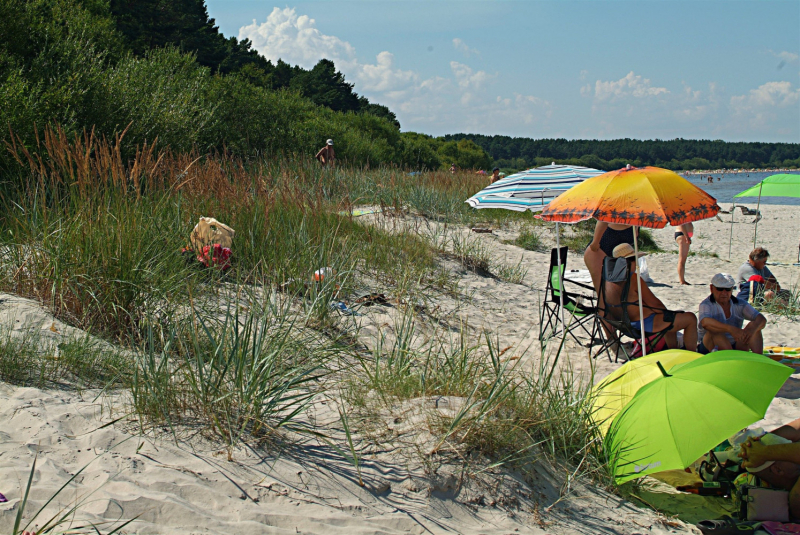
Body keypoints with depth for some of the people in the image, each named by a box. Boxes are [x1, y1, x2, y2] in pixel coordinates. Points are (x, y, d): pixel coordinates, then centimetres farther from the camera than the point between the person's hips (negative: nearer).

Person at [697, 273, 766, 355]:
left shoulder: (739, 304, 5)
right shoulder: (706, 304, -8)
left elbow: (762, 319, -8)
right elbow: (705, 323, -31)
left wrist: (753, 328, -33)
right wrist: (730, 329, -45)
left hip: (736, 347, 4)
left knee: (754, 325, -14)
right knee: (715, 331, -33)